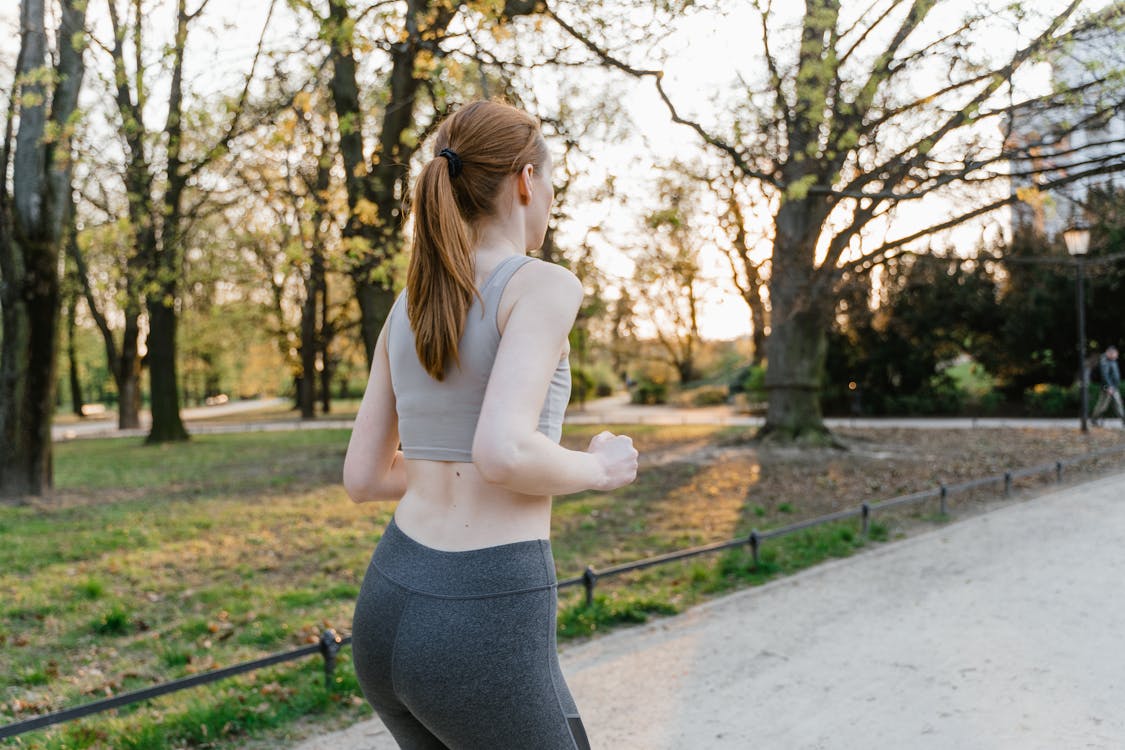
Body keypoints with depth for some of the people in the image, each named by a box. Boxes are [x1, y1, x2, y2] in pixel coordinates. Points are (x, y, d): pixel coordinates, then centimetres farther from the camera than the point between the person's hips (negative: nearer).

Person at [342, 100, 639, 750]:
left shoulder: (409, 309, 11)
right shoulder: (545, 285, -11)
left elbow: (363, 476, 13)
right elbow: (503, 453, -25)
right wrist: (599, 468, -4)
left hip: (389, 611, 7)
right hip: (483, 634, -7)